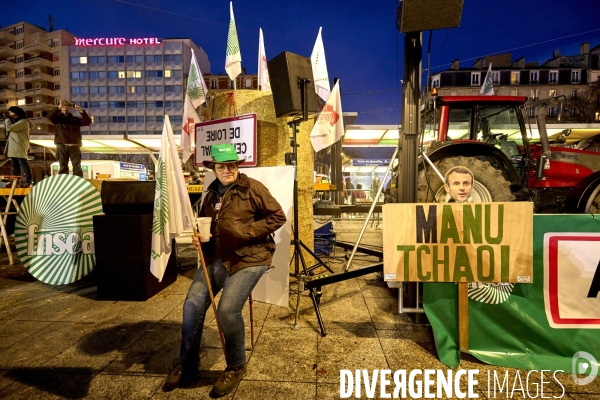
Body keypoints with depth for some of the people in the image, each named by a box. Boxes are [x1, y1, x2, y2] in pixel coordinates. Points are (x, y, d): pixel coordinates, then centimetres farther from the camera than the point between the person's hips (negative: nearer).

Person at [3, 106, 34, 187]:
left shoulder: (24, 122, -7)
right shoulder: (16, 122, 24)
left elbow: (10, 128, -15)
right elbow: (8, 131, 22)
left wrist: (7, 119, 0)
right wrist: (6, 120, 16)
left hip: (20, 147, -10)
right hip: (13, 147, 10)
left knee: (23, 164, -11)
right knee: (15, 165, 9)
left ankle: (28, 181, -10)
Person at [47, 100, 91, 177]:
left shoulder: (75, 119, 18)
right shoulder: (58, 118, 15)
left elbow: (88, 122, 4)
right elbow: (50, 116, -7)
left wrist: (81, 111, -8)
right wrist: (59, 107, -14)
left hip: (74, 146, 1)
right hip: (62, 146, -1)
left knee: (77, 167, -4)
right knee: (63, 167, -1)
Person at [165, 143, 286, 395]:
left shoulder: (252, 188, -7)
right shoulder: (212, 193, 13)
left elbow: (278, 216, -8)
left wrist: (248, 231, -17)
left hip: (249, 257, -6)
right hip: (218, 256, 6)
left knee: (227, 310, -20)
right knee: (192, 304, -5)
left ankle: (236, 367, 10)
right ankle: (187, 364, 20)